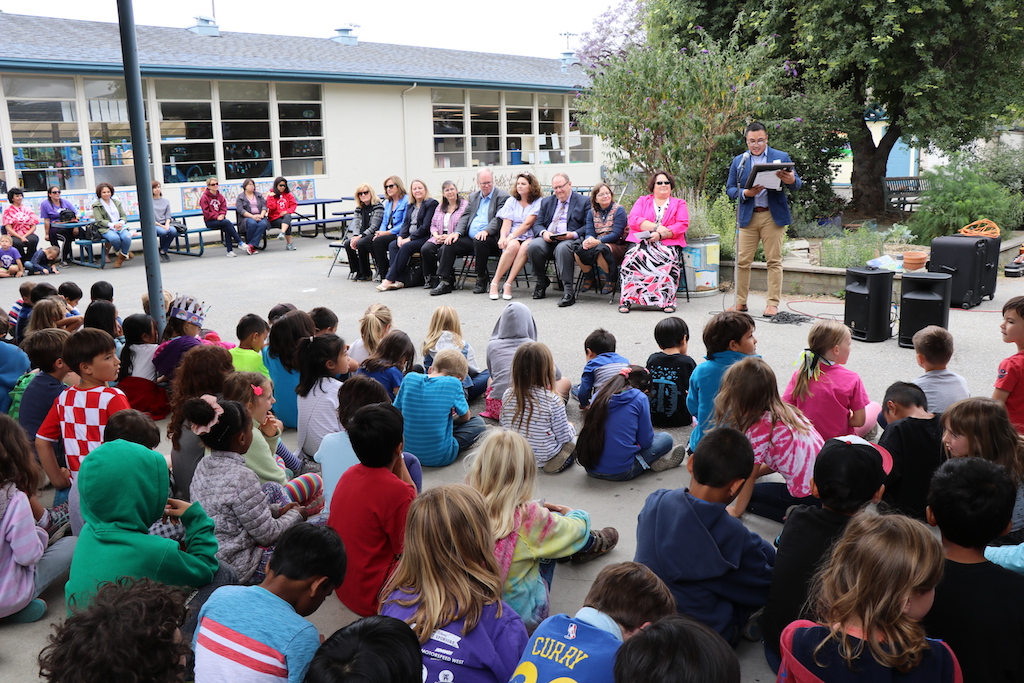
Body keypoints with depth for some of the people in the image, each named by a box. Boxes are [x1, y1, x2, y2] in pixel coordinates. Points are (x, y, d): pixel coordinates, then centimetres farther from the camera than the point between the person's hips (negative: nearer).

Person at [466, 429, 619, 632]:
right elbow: (577, 527, -7)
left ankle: (584, 544, 46)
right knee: (554, 519, 9)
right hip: (523, 617, -4)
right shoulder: (529, 518, -27)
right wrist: (576, 514, 17)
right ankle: (590, 543, 40)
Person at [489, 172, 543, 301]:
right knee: (513, 246, -35)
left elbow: (527, 224, -9)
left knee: (525, 247, -38)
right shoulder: (511, 201, 17)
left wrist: (511, 237, -19)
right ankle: (495, 282, -29)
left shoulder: (538, 202, 4)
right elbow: (507, 222, 5)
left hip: (530, 237, -2)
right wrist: (503, 237, -16)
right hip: (512, 237, 2)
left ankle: (508, 284, -34)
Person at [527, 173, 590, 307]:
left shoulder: (583, 202, 9)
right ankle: (541, 281, -5)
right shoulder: (546, 201, 23)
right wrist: (543, 232, -8)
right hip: (548, 240, 4)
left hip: (570, 240, -4)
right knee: (533, 245, -28)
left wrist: (573, 234, -18)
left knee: (562, 248, -39)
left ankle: (568, 290, -36)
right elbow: (537, 224, 16)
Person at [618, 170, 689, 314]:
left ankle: (667, 301, -31)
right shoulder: (642, 201, 24)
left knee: (670, 260, -35)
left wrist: (661, 235, -12)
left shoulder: (679, 204, 22)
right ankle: (626, 299, -29)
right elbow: (633, 220, 5)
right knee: (633, 258, -32)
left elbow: (683, 225, 4)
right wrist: (656, 227, -9)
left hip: (668, 243, 0)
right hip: (641, 242, 1)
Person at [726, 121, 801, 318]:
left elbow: (797, 185, 2)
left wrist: (792, 180, -23)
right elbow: (729, 188, 7)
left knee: (774, 261, 0)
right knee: (743, 261, 0)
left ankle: (773, 303, 7)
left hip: (774, 216, -1)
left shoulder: (782, 157, 7)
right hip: (748, 217, 1)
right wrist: (745, 193, -14)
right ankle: (740, 302, 10)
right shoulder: (739, 161, 11)